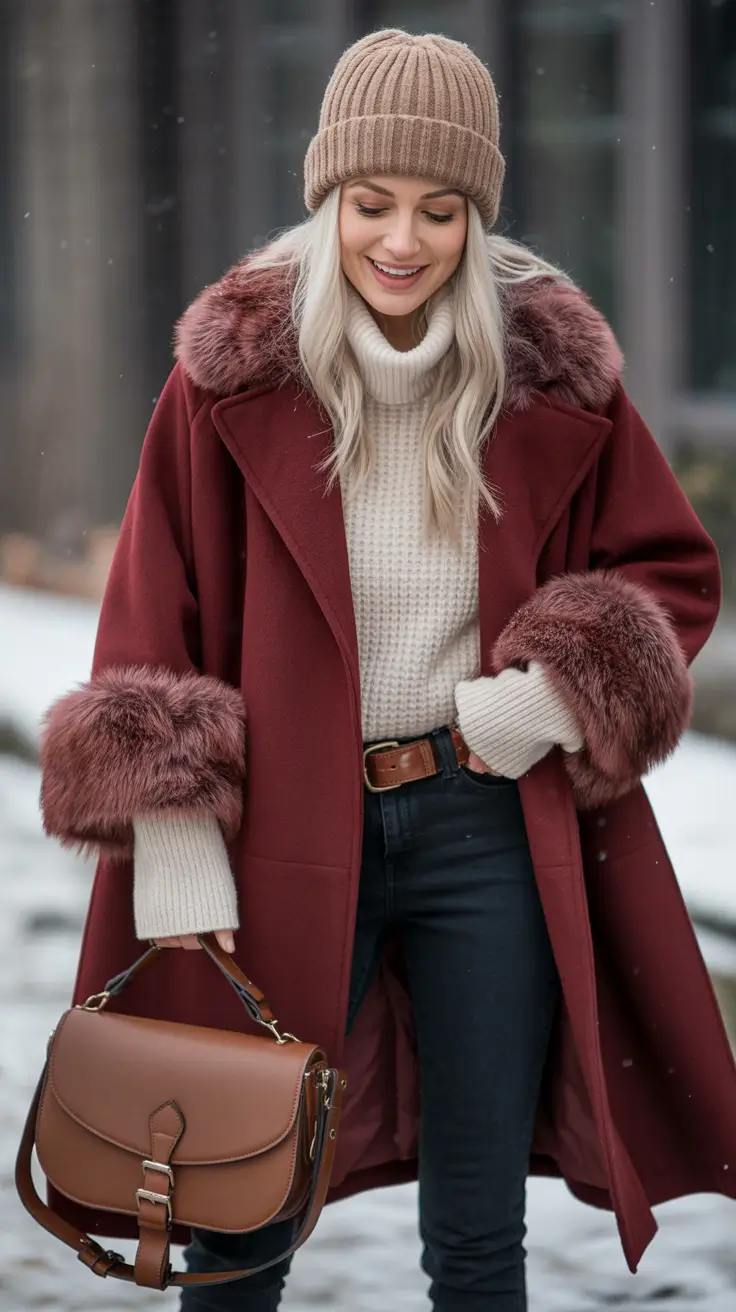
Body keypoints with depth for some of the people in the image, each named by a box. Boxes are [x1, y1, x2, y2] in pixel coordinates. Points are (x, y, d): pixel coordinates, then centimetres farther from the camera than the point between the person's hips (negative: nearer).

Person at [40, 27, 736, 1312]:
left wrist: (558, 690, -9)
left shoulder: (552, 377, -3)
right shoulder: (234, 375, -7)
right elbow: (153, 621, -3)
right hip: (286, 838, -1)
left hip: (488, 831, 1)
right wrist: (171, 841, -10)